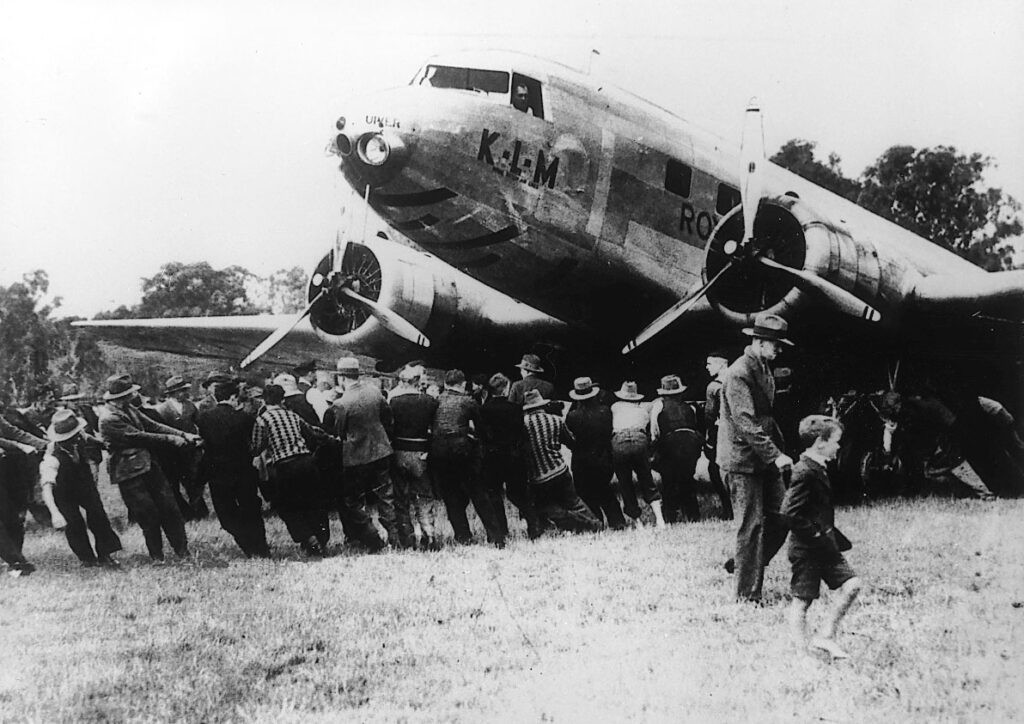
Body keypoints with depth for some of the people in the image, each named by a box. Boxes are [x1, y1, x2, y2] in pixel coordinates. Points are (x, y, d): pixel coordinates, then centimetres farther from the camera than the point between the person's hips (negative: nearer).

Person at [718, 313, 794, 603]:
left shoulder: (763, 368, 13)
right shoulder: (739, 374, -17)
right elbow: (746, 424, -23)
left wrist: (780, 449, 13)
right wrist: (775, 455, -26)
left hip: (764, 458, 9)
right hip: (743, 459, -9)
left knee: (780, 517, 5)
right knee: (753, 525, -6)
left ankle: (742, 565, 21)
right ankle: (747, 594, 2)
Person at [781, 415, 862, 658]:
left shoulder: (818, 469, 11)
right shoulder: (805, 473, -20)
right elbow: (789, 513, -25)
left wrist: (834, 537, 14)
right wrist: (818, 537, -20)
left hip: (822, 545, 9)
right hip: (806, 549, -9)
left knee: (851, 585, 2)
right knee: (802, 600, 0)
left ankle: (826, 636, 7)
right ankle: (802, 650, 9)